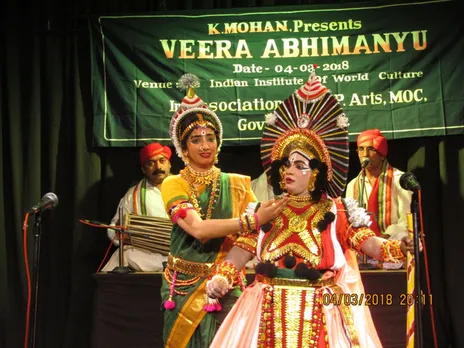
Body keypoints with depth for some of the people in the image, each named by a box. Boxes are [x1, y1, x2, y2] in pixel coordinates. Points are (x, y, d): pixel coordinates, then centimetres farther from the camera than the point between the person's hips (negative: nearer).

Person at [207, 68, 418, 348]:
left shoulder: (336, 212, 1)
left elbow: (368, 242, -9)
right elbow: (242, 250, 3)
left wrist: (399, 247, -28)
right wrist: (221, 276, -14)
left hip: (320, 315, -2)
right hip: (270, 312, 2)